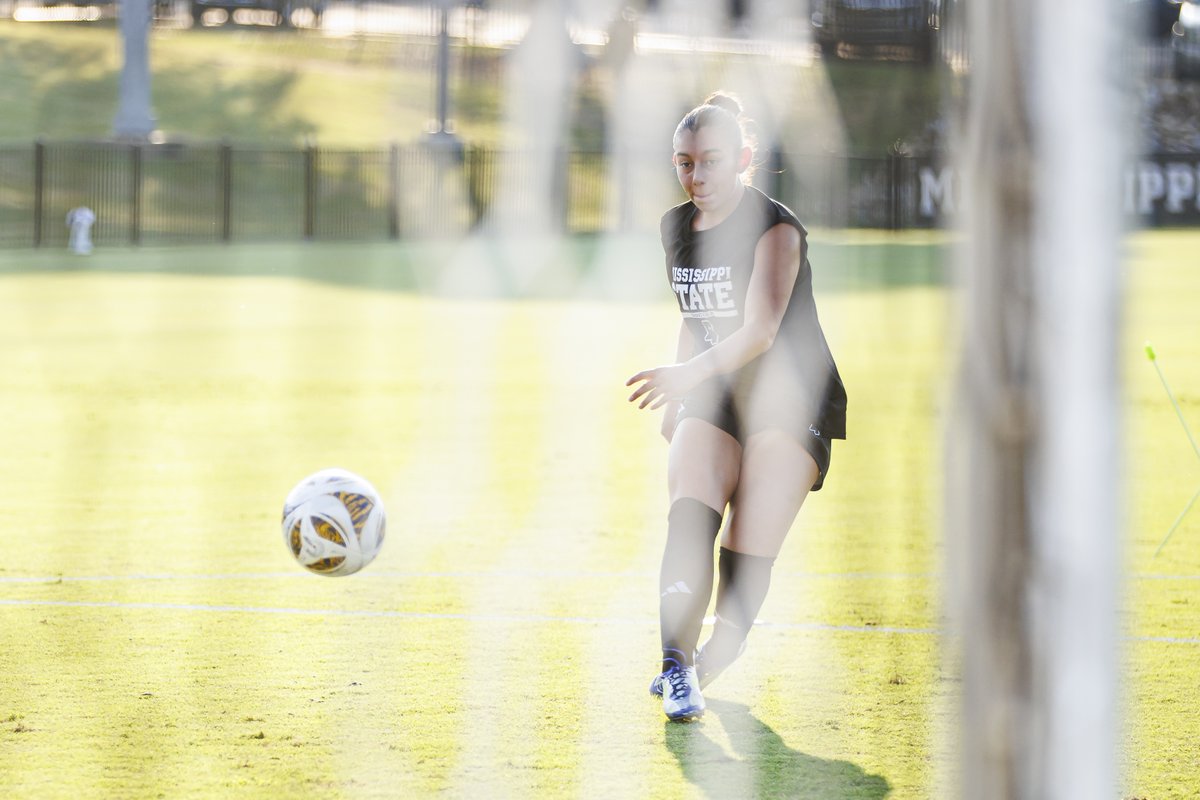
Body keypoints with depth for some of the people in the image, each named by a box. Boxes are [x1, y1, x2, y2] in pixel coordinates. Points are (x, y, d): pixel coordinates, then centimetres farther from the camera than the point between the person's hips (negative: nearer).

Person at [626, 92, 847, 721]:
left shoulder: (775, 228, -16)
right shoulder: (675, 229, 6)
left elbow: (759, 332, -28)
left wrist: (689, 374, -43)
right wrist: (676, 401, 20)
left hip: (792, 399, -5)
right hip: (717, 396, 5)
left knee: (750, 549, -11)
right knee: (690, 513, -22)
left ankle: (707, 665, 10)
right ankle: (677, 663, -30)